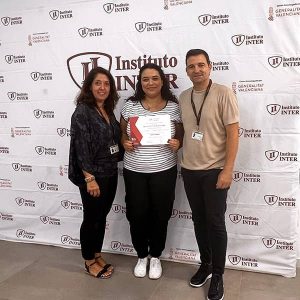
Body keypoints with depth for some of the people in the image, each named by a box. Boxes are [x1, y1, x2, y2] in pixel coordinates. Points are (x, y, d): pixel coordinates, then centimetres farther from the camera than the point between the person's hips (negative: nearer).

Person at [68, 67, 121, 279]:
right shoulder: (83, 111, -14)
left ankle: (98, 255, 34)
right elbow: (81, 148, -19)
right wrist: (89, 178, -21)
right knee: (91, 218, 7)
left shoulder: (108, 111, 9)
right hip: (93, 175, -7)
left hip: (111, 173, 7)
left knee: (102, 217, 17)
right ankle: (89, 261, 26)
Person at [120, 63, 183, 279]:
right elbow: (122, 133, 9)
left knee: (160, 215, 10)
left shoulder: (174, 107, -3)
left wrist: (177, 144, -17)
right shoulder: (130, 106, 0)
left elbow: (181, 137, 4)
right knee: (137, 215, 8)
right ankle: (142, 256, 33)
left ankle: (155, 257, 34)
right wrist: (125, 143, -12)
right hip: (134, 171, 1)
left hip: (164, 171, -1)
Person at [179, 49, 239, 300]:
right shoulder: (183, 97, 6)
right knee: (199, 220, 15)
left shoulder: (223, 93, -9)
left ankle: (218, 275, 22)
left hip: (214, 170, -5)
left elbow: (233, 132, -12)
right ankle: (205, 264, 33)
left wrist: (228, 170, -16)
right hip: (189, 169, 5)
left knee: (216, 223, 4)